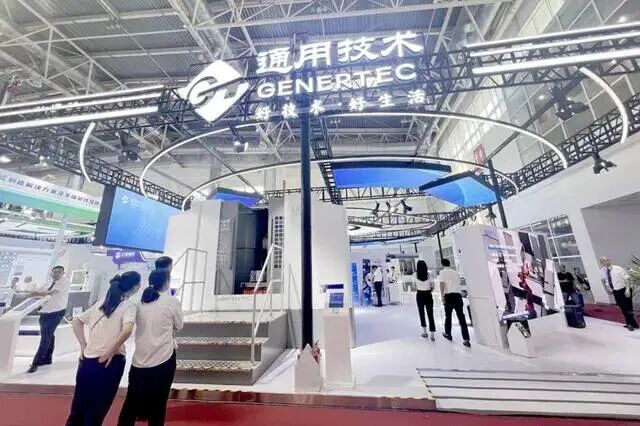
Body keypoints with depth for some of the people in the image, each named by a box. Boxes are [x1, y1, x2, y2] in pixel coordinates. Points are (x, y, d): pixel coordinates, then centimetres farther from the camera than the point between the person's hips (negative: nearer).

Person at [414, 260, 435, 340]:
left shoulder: (415, 275, -7)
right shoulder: (429, 274, -7)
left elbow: (414, 285, 3)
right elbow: (432, 286, -2)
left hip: (419, 295, 0)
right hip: (428, 295, 0)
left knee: (421, 313, 15)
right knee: (430, 314, 5)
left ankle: (424, 332, 21)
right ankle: (432, 334, 2)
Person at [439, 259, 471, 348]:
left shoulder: (443, 272, 0)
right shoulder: (456, 272, 15)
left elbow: (442, 284, -11)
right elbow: (458, 284, 20)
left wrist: (442, 296, -6)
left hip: (449, 296, -4)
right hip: (458, 295, 4)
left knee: (448, 316, 14)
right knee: (461, 317, 3)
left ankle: (448, 334, 29)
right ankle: (466, 340, 0)